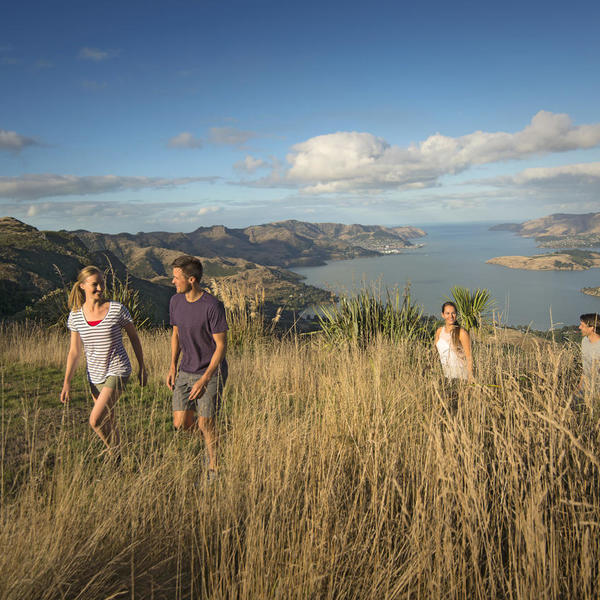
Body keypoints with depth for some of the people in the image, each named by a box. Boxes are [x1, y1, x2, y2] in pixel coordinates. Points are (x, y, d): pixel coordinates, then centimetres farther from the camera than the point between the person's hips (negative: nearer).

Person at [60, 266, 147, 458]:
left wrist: (142, 367, 5)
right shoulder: (76, 316, -1)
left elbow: (134, 337, 1)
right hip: (95, 375, 5)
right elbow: (74, 351, 3)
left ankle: (117, 455, 5)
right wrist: (67, 382, -4)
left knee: (95, 421, -16)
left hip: (117, 372, -4)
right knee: (107, 423, 15)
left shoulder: (117, 310, -11)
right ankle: (117, 459, 34)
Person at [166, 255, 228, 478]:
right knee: (180, 424, 2)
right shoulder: (176, 301, 0)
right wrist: (173, 367, 7)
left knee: (205, 425, 0)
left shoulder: (213, 306, -20)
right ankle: (210, 434, 33)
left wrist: (204, 380, -19)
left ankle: (213, 470, 22)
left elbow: (221, 346, -16)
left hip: (211, 373, -6)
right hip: (185, 372, 6)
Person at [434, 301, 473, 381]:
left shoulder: (462, 332, -10)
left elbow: (469, 357, -11)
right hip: (445, 373, 4)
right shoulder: (439, 331, 6)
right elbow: (436, 351, 18)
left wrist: (470, 378, -17)